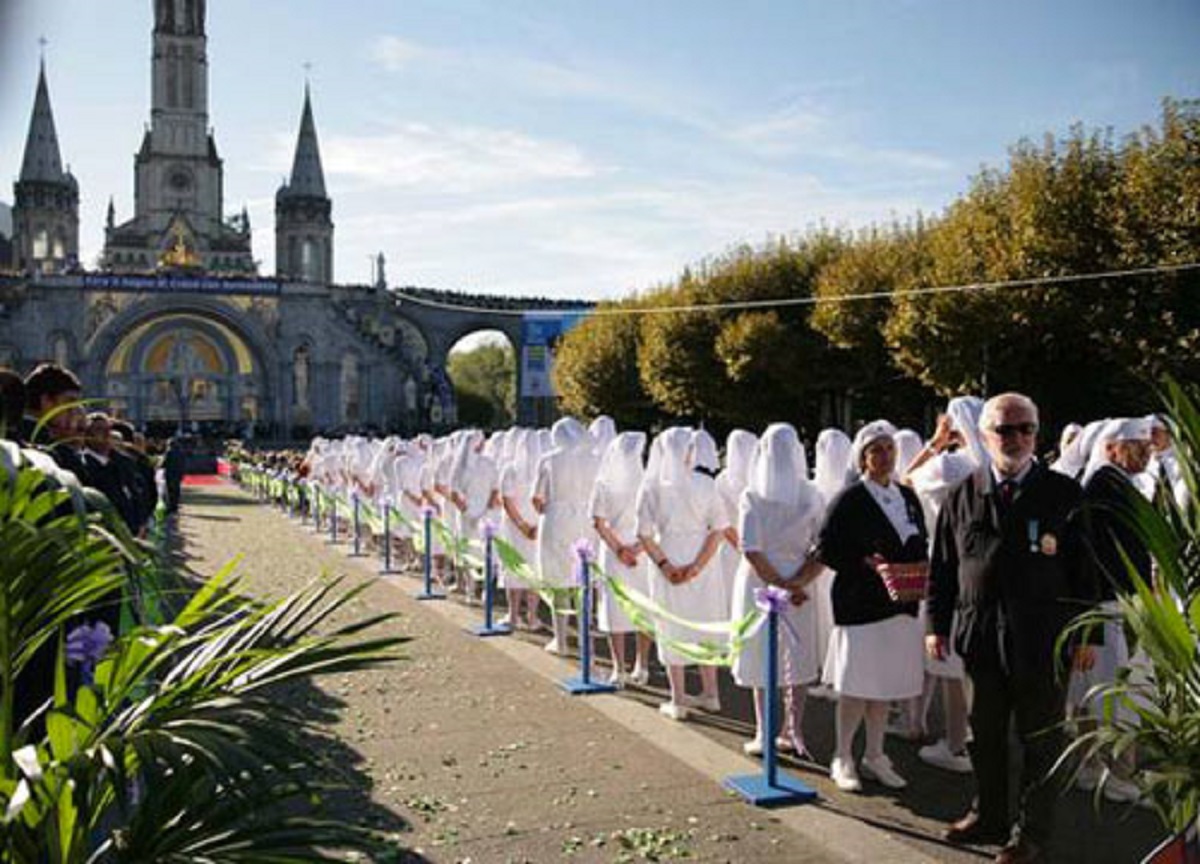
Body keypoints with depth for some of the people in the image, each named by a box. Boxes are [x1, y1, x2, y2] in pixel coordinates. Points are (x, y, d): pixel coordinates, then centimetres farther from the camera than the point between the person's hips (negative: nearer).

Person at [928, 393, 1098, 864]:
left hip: (1042, 639, -2)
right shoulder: (963, 496, 5)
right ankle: (989, 816, 32)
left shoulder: (1064, 494, -1)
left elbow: (1085, 568, 0)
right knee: (985, 733, 15)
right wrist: (937, 623, 5)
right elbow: (943, 567, 8)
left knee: (1041, 739, 7)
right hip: (980, 635, 3)